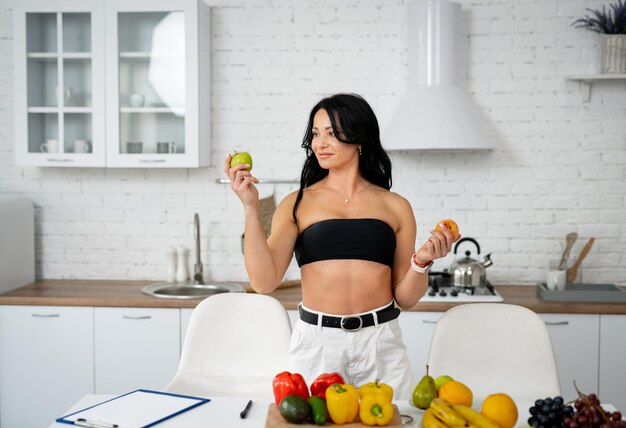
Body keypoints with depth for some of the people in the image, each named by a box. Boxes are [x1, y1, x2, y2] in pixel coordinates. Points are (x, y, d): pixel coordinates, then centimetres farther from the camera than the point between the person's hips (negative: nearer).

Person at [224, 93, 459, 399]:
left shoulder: (395, 207, 6)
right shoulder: (296, 205, 3)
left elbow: (405, 299, 9)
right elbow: (263, 281, -9)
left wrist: (422, 262, -9)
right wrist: (251, 208, -13)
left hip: (380, 343, 1)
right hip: (316, 343, -1)